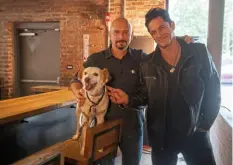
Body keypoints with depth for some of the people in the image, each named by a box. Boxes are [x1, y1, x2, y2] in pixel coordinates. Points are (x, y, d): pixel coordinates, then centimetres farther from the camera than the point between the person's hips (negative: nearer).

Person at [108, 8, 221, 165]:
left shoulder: (199, 53, -7)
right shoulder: (147, 64, -4)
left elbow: (213, 89, 0)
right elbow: (146, 98, 4)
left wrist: (206, 122, -3)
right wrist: (128, 99, -14)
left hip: (195, 132, 0)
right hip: (161, 136, 1)